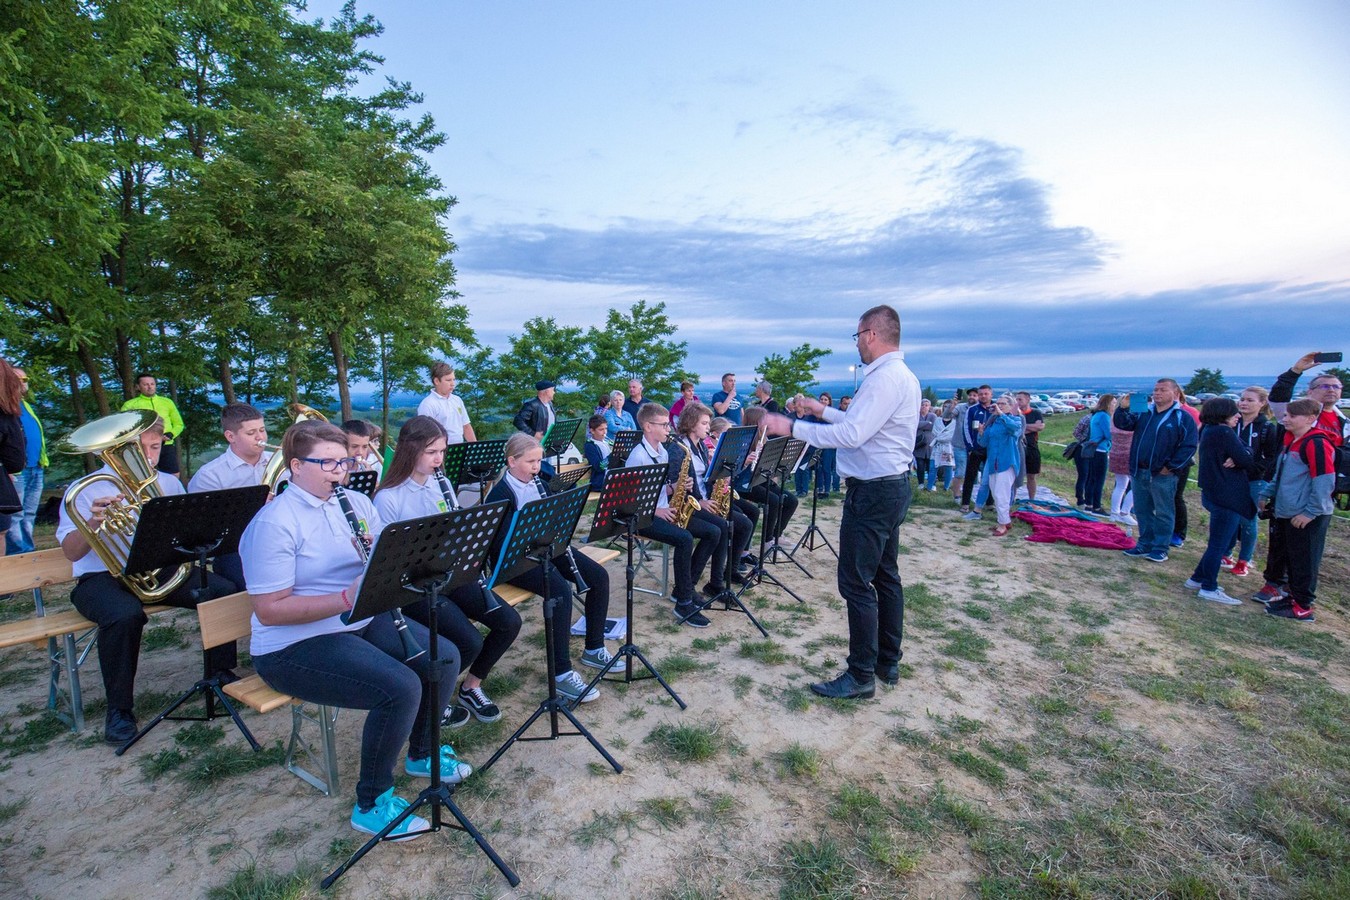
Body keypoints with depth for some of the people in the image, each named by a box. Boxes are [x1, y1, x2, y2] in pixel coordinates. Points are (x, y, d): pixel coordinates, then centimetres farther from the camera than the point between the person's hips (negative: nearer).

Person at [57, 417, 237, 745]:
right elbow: (70, 552, -10)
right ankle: (119, 707, -12)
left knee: (223, 591, -21)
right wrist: (93, 523, -30)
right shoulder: (85, 490, -1)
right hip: (103, 577, -3)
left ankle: (220, 673, 0)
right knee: (125, 615, -35)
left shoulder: (169, 483, 12)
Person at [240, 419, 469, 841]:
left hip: (364, 622, 8)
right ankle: (372, 804, -4)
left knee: (444, 658, -4)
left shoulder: (356, 502, 6)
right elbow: (269, 610, -20)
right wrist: (348, 597, -29)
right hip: (295, 646, -7)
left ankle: (422, 753, 21)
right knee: (400, 688, -26)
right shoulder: (273, 524, -16)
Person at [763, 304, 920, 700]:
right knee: (885, 576, 16)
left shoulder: (884, 377, -19)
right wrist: (824, 411, 25)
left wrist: (792, 427, -21)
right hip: (893, 486, 11)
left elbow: (851, 435, -26)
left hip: (871, 491, -11)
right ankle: (888, 663, 28)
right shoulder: (902, 375, 15)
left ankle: (861, 676, 6)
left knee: (856, 583, -4)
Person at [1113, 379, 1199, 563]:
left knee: (1163, 513, 4)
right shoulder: (1144, 414, 9)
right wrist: (1123, 408, -13)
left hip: (1163, 475, -5)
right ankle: (1145, 544, 23)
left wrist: (1171, 467, -13)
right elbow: (1123, 424, 6)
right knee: (1142, 510, 13)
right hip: (1139, 472, 5)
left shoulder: (1182, 418, -6)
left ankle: (1160, 548, 12)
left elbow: (1189, 446, -9)